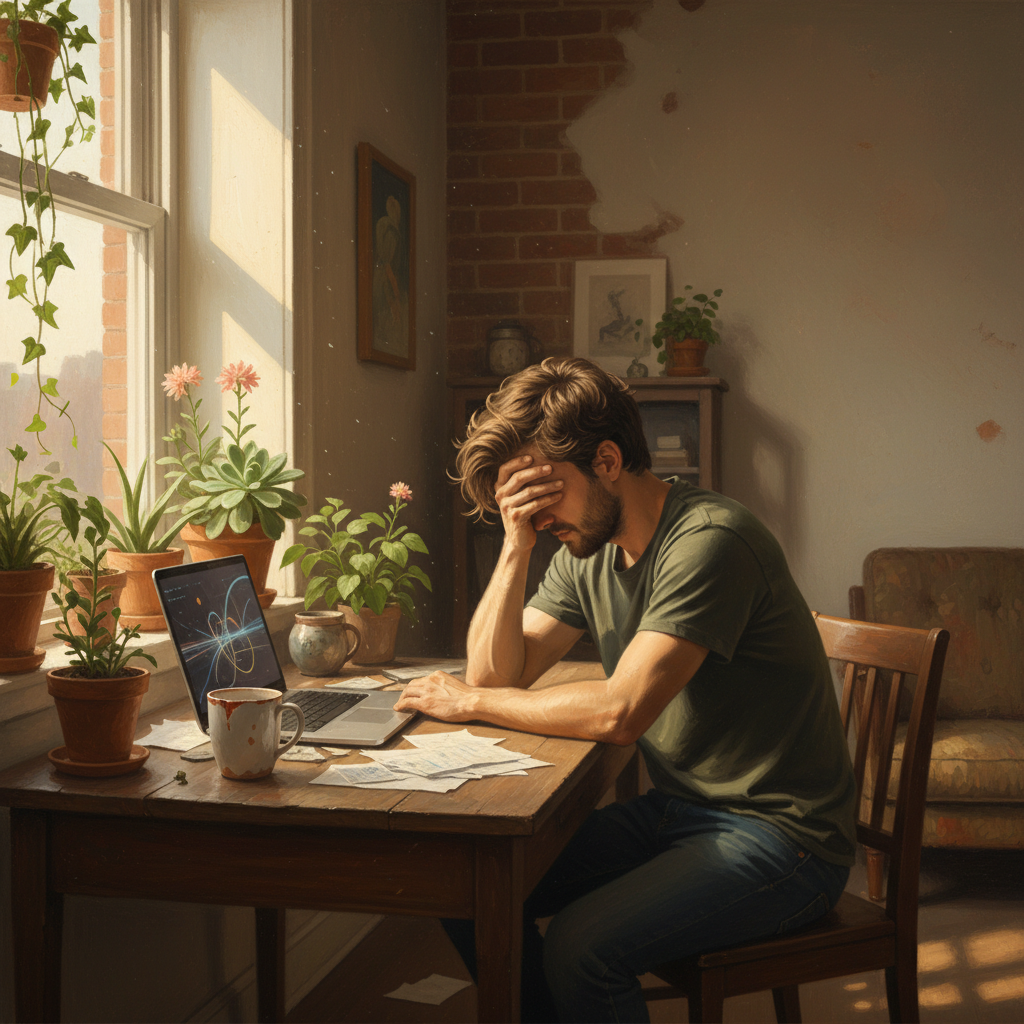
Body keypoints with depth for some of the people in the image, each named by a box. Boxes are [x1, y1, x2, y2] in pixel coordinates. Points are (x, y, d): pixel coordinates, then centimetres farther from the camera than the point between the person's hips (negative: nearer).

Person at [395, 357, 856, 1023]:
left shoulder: (709, 542, -22)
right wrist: (516, 547, -10)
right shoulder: (588, 551, 5)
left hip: (780, 834, -8)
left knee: (579, 946, -27)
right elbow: (495, 673, 3)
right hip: (675, 810, 8)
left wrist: (471, 702, -14)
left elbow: (621, 712, -27)